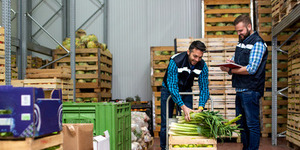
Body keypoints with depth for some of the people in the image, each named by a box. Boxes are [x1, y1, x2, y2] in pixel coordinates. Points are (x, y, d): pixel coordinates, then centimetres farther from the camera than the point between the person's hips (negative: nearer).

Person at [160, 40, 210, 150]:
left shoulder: (202, 66, -21)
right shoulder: (175, 62, -34)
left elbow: (204, 88, -18)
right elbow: (172, 86, -36)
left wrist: (200, 108, -35)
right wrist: (183, 107, -46)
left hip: (186, 90, 3)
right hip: (169, 89, -3)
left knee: (188, 119, -4)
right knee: (166, 123, -2)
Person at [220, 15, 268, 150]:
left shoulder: (258, 43, -11)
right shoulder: (241, 41, 15)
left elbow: (251, 69, -19)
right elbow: (236, 60, 25)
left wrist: (230, 70, -16)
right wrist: (231, 62, 1)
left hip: (250, 91, -9)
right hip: (240, 89, 9)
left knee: (252, 124, -3)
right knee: (241, 123, 15)